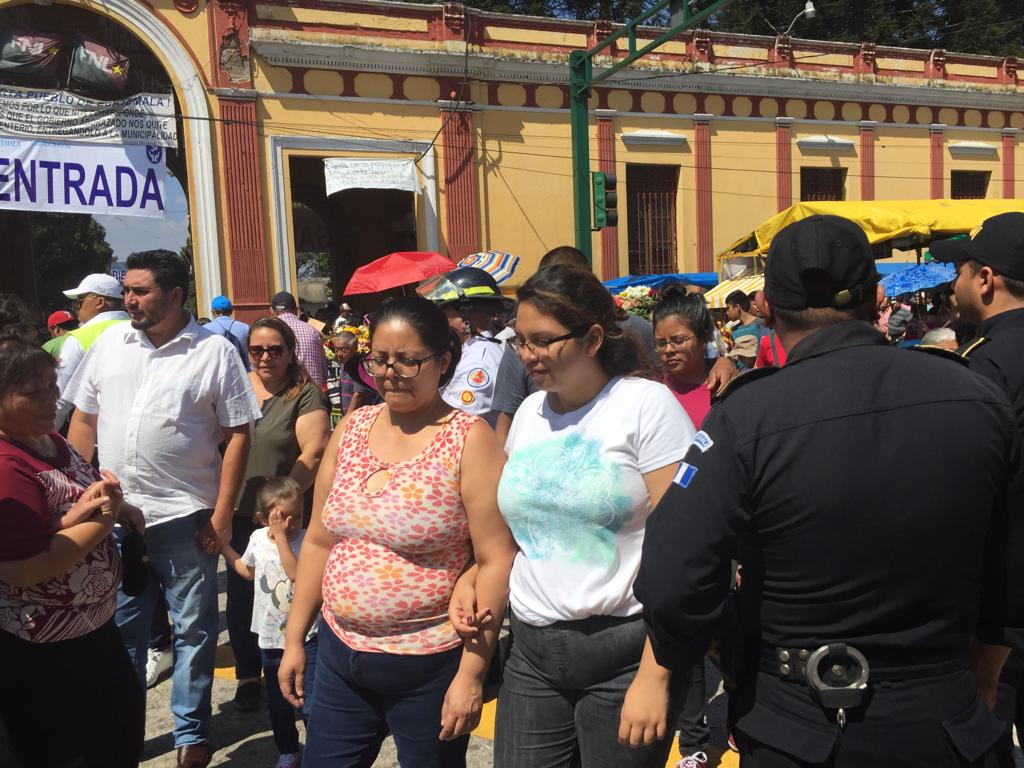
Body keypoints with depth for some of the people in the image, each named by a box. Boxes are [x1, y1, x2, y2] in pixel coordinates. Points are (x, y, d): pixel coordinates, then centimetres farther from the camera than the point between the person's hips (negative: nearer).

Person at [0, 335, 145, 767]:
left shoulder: (48, 439, 3)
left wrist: (112, 506, 0)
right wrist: (100, 521, -22)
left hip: (93, 623, 10)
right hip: (44, 653, -9)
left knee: (126, 720, 25)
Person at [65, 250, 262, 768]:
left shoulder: (214, 352, -6)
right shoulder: (109, 343, 6)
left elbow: (238, 435, -6)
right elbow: (84, 421, 11)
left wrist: (222, 515, -10)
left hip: (185, 519, -3)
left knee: (193, 631, 10)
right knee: (119, 630, 15)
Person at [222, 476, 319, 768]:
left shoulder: (305, 539, -17)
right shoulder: (257, 538, -1)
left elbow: (296, 574, -33)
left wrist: (281, 536, -29)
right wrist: (224, 547, 17)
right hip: (270, 636, 5)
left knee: (311, 703, 0)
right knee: (277, 704, 18)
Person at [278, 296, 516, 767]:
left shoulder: (468, 440, -14)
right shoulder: (351, 428, 3)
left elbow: (496, 561, -16)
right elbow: (319, 540, 9)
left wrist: (471, 673, -17)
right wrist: (294, 639, 10)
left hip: (429, 666, -5)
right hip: (341, 654, 5)